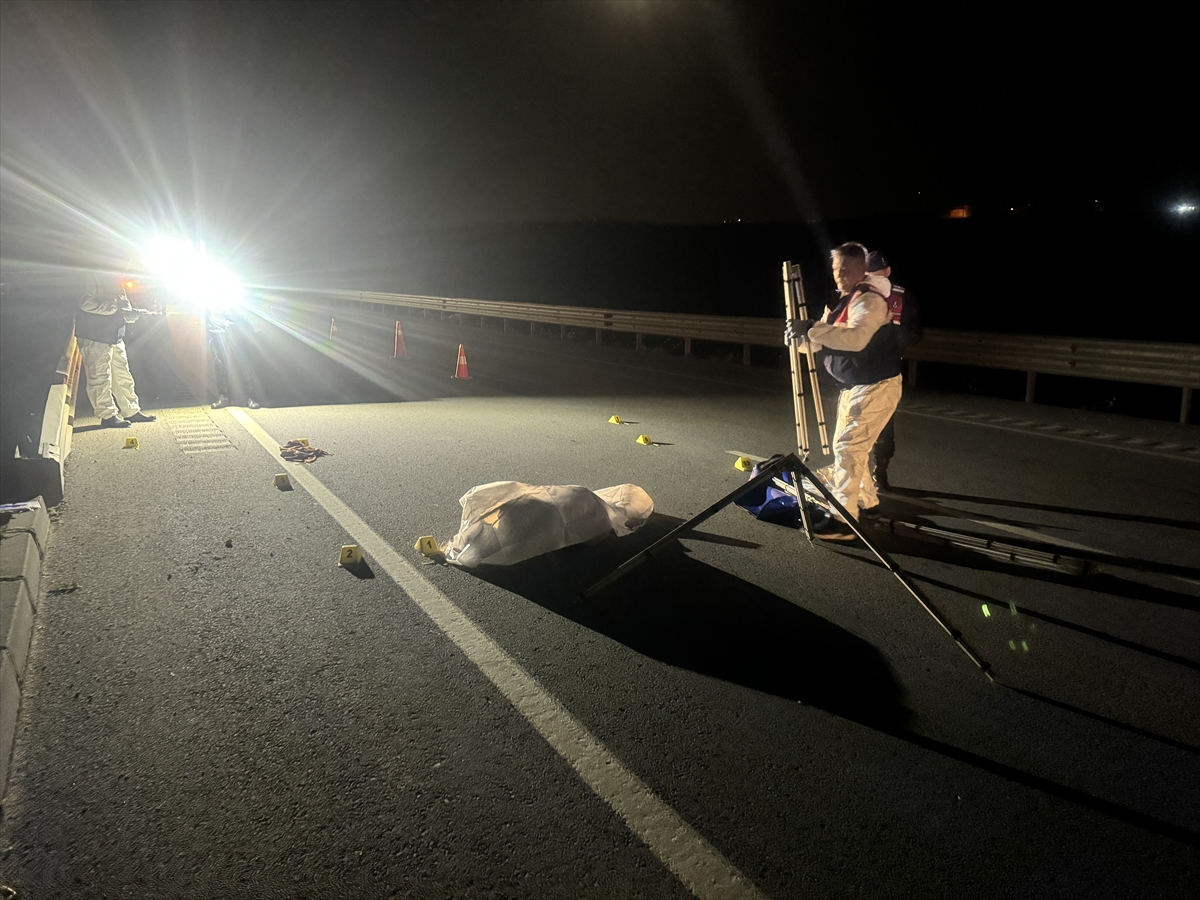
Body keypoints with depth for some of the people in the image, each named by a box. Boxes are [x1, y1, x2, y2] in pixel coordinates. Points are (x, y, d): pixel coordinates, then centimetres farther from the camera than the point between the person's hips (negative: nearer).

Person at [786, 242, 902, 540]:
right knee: (844, 445, 17)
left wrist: (811, 328, -40)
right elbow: (821, 340, 9)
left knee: (849, 447, -15)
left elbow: (856, 338, -39)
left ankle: (844, 520, -14)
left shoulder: (870, 299, -20)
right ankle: (866, 500, 34)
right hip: (852, 386, 10)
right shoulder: (840, 300, 11)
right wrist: (799, 333, -12)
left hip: (877, 386, -10)